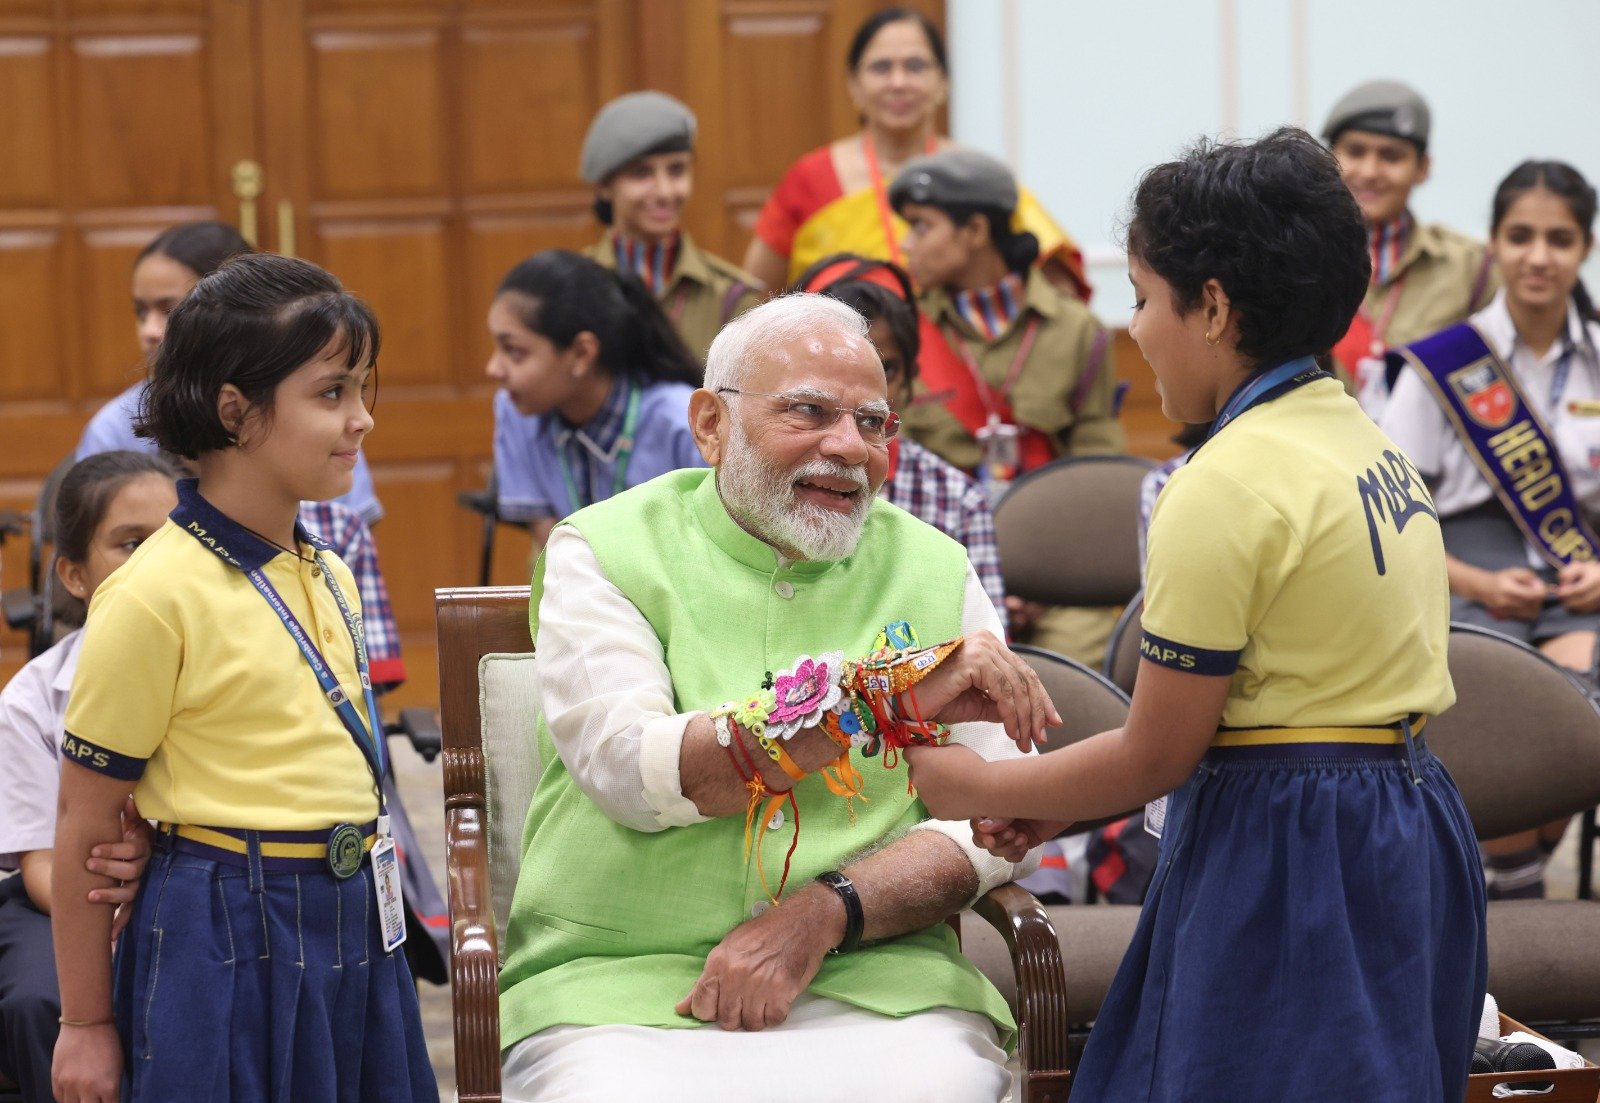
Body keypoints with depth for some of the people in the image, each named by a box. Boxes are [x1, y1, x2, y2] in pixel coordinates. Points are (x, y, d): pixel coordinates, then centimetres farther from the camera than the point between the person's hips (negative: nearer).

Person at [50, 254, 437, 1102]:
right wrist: (86, 1023, -6)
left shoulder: (332, 581, 9)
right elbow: (85, 827, -10)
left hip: (353, 934, 7)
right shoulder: (155, 596, -14)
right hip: (226, 946, -7)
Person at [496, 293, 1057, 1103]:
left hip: (872, 982, 2)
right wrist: (887, 696, -21)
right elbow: (629, 769, -13)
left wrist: (821, 915, -13)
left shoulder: (934, 571, 13)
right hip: (623, 987, -2)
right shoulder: (606, 553, 5)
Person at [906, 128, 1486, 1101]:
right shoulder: (1372, 446, 11)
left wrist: (979, 788, 4)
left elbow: (1158, 755, -11)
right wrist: (1061, 802, 16)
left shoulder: (1228, 487, -16)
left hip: (1283, 860, -9)